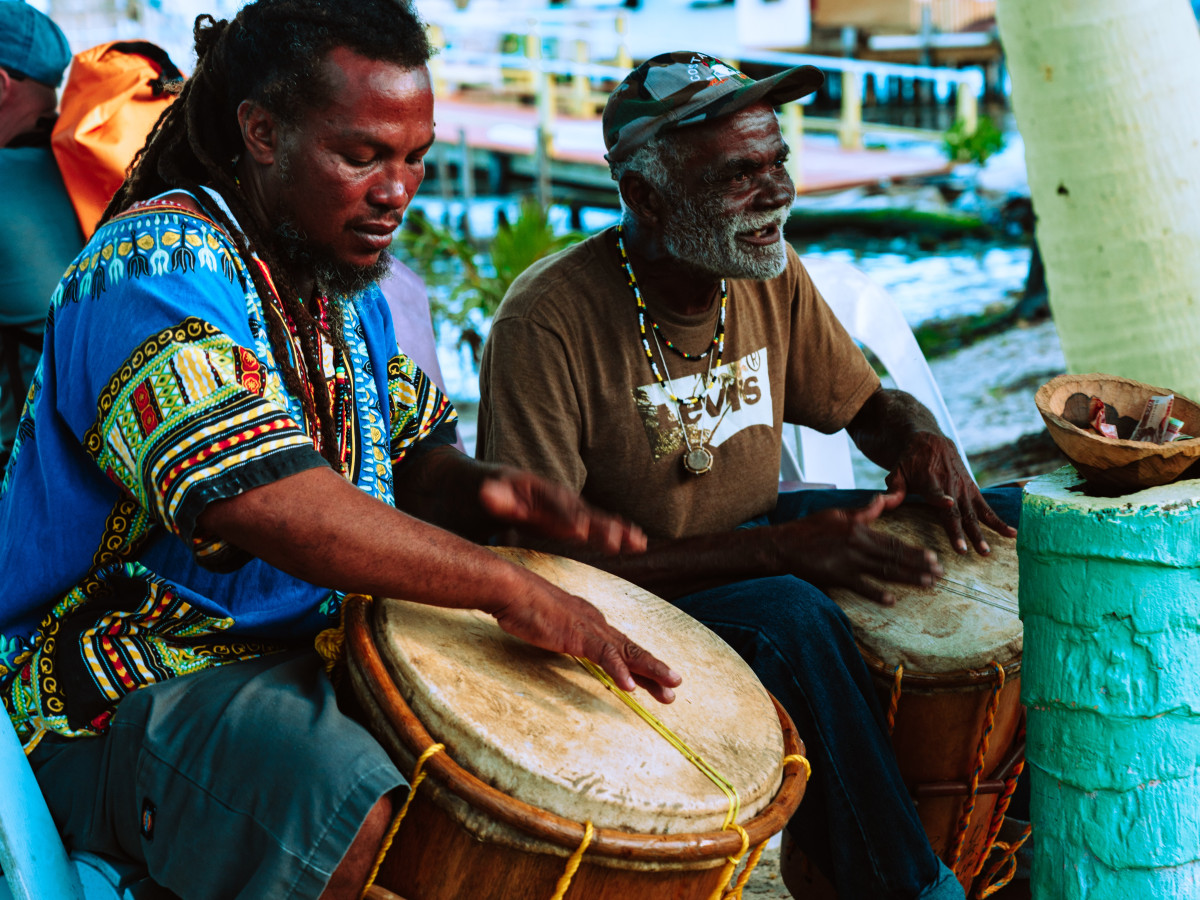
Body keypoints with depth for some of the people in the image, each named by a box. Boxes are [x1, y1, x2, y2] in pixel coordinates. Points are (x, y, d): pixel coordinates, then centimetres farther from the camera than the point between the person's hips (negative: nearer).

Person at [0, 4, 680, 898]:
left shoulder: (348, 279, 12)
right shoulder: (160, 265, -19)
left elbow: (415, 455, 15)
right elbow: (265, 500, -31)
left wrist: (481, 491, -10)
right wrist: (511, 589, -29)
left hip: (318, 650, 9)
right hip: (124, 690, -8)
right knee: (367, 827, -34)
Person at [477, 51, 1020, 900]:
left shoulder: (771, 273, -4)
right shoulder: (548, 321, -24)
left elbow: (870, 404, 11)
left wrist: (923, 440, -16)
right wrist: (775, 552, -31)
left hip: (755, 534, 7)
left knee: (1015, 526, -4)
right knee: (791, 617, -36)